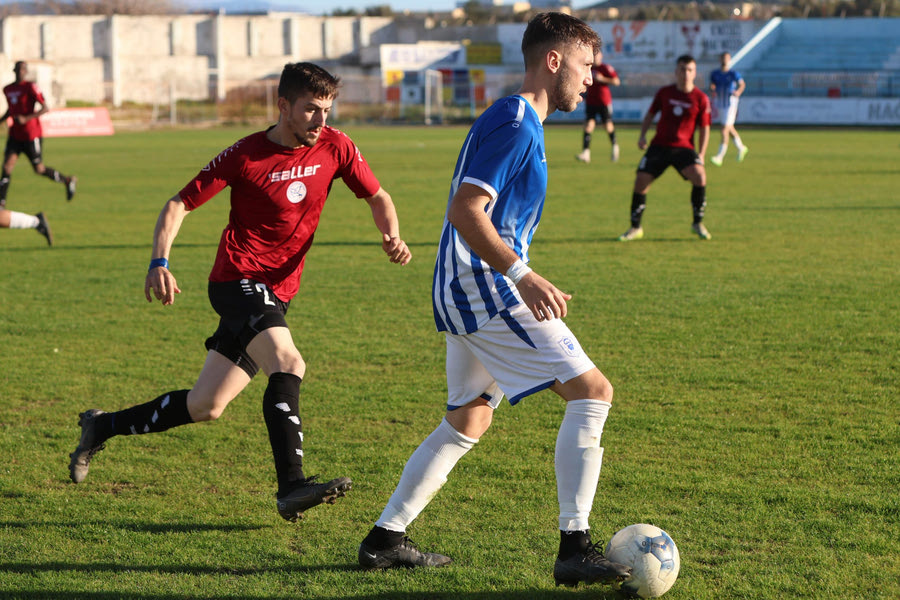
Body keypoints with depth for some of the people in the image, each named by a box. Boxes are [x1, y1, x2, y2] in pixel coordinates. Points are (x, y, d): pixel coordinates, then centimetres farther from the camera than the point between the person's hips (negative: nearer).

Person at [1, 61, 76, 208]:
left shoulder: (31, 87, -11)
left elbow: (45, 108, -14)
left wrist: (26, 119, -23)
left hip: (32, 135, -5)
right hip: (15, 134, 5)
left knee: (39, 169, 6)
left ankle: (68, 181, 29)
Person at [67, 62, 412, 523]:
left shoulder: (335, 147, 1)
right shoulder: (246, 156, -10)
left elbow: (377, 196, 14)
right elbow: (179, 204, -5)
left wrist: (392, 236, -8)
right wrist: (159, 263, -20)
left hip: (277, 293, 6)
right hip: (239, 280, -6)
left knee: (204, 408, 10)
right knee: (288, 365, -31)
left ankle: (103, 426, 29)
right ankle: (291, 487, -35)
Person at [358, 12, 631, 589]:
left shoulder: (516, 121, 19)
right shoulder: (515, 124, -14)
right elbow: (465, 211, -23)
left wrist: (526, 284, 28)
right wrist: (523, 276, -31)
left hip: (467, 294, 11)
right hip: (486, 289, -11)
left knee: (468, 421, 19)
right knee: (593, 391, -11)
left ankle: (386, 539, 22)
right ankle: (575, 548, -14)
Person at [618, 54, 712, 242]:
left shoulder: (701, 99, -2)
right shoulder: (664, 93, 4)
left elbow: (704, 128, 2)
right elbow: (650, 114, 17)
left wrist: (701, 154, -7)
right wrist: (643, 135, 2)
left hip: (683, 147, -2)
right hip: (659, 145, 2)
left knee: (699, 175, -26)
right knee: (641, 180, -11)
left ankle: (698, 223, -7)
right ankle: (635, 228, 6)